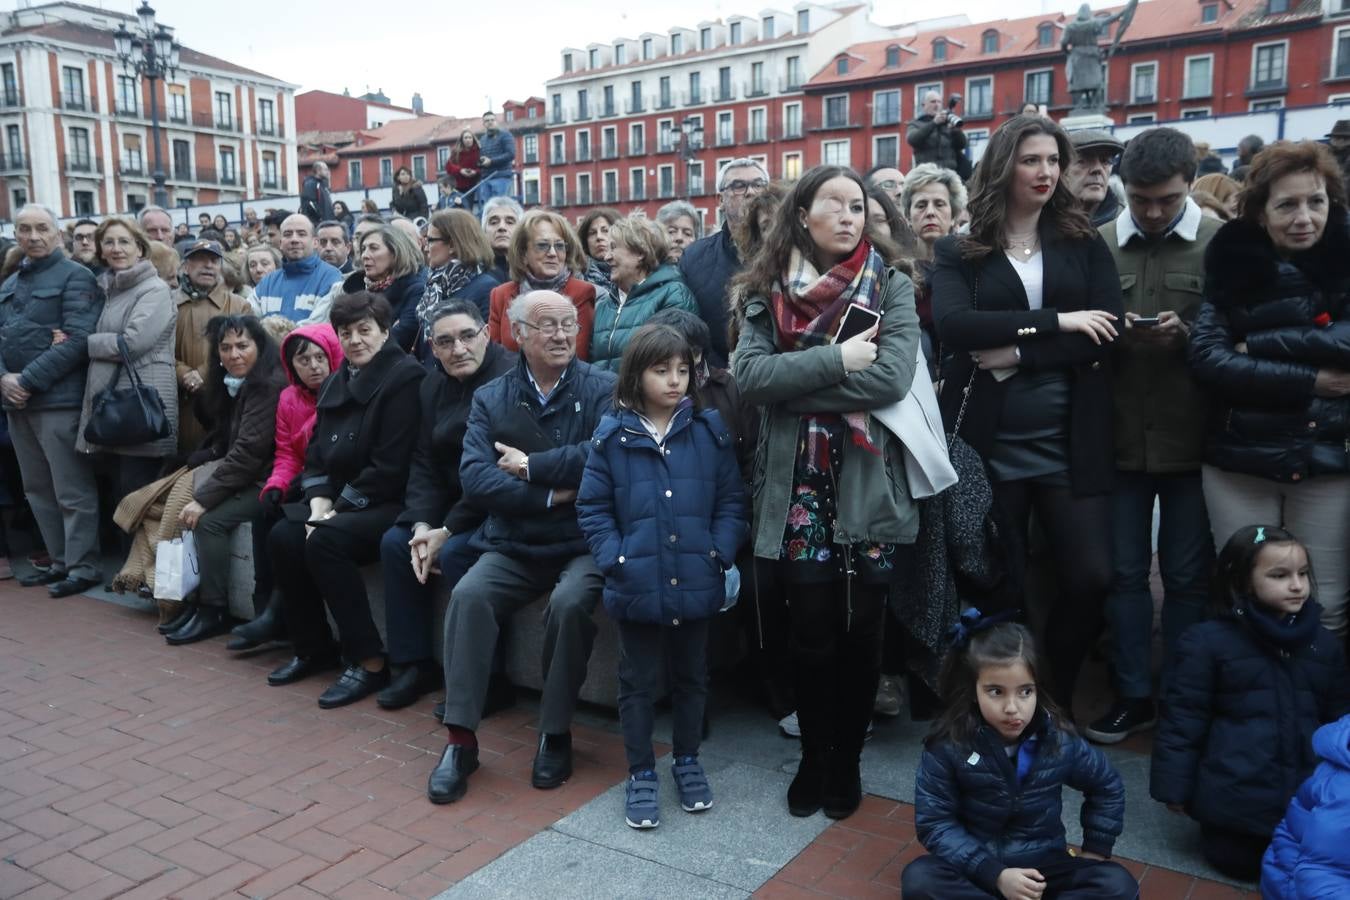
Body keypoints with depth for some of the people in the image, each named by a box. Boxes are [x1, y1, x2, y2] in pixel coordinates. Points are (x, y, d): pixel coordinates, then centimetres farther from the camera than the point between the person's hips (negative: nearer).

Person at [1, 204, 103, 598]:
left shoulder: (76, 277, -5)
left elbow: (76, 340, -15)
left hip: (58, 398, -8)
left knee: (72, 491, -2)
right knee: (37, 489, 14)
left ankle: (83, 567, 7)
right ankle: (60, 561, 24)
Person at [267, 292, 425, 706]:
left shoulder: (404, 377, -11)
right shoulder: (338, 382, 15)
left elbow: (391, 466, -18)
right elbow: (317, 454, 13)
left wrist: (338, 511, -16)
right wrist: (319, 504, -5)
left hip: (390, 503, -8)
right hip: (340, 501, 8)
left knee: (326, 540, -29)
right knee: (282, 537, -12)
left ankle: (370, 663, -18)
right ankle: (313, 648, 7)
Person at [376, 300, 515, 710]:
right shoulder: (434, 384, 8)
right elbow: (425, 462, 6)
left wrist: (448, 531, -19)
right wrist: (421, 524, -10)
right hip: (455, 502, 8)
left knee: (455, 552, -27)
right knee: (395, 542, -4)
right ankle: (414, 663, 7)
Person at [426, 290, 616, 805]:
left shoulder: (602, 389, -1)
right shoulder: (491, 398, 7)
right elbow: (474, 479, -5)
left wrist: (531, 466, -12)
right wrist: (551, 495, -13)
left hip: (582, 545, -2)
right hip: (511, 546, 3)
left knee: (570, 603, -30)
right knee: (469, 595, -24)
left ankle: (556, 734, -8)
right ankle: (460, 739, -11)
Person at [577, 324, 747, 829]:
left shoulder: (710, 430, -2)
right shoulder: (612, 436, -6)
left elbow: (731, 499, 2)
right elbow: (593, 508, -2)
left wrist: (721, 553, -10)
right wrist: (614, 559, -12)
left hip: (697, 583, 2)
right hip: (637, 585, -1)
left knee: (692, 677, 18)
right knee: (639, 683, 12)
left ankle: (687, 760, 40)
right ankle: (640, 773, 30)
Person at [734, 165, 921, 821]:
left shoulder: (891, 288, 2)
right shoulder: (769, 292, 5)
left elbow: (892, 377, -14)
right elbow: (749, 375, -10)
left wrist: (794, 388, -12)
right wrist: (837, 359, -17)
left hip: (869, 484, 0)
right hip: (798, 485, 0)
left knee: (861, 629, 7)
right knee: (813, 629, 4)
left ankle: (847, 760, 27)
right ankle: (814, 756, 26)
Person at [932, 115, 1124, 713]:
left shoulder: (1085, 245, 10)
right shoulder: (959, 252, 5)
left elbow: (1107, 333, -4)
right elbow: (952, 325, -14)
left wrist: (1016, 354, -14)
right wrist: (1056, 321, -16)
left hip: (1071, 442, 2)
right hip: (989, 445, -1)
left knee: (1091, 578, -2)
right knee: (1001, 589, 6)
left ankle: (1055, 698, 25)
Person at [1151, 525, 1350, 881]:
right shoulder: (1207, 641, -11)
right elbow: (1182, 719, -8)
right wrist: (1175, 787, -7)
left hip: (1305, 793, 4)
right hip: (1236, 794, -4)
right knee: (1241, 862, 3)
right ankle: (1215, 828, 30)